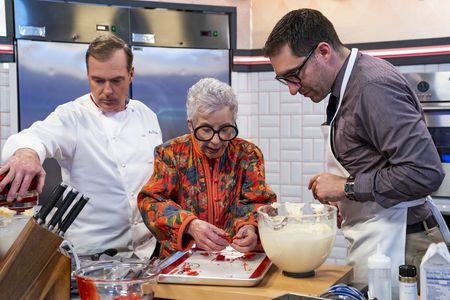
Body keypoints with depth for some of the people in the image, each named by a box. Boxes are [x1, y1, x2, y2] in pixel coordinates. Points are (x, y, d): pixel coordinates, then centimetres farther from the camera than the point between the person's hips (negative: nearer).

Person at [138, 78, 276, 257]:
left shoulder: (247, 154, 4)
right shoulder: (171, 153, 1)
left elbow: (259, 202, 1)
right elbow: (151, 201, -7)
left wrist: (250, 227, -24)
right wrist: (190, 225, -26)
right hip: (181, 257, -1)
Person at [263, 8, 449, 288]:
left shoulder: (373, 86, -19)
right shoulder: (350, 84, 8)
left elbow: (424, 173, -24)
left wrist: (348, 188, -16)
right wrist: (346, 202, 4)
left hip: (395, 248, -8)